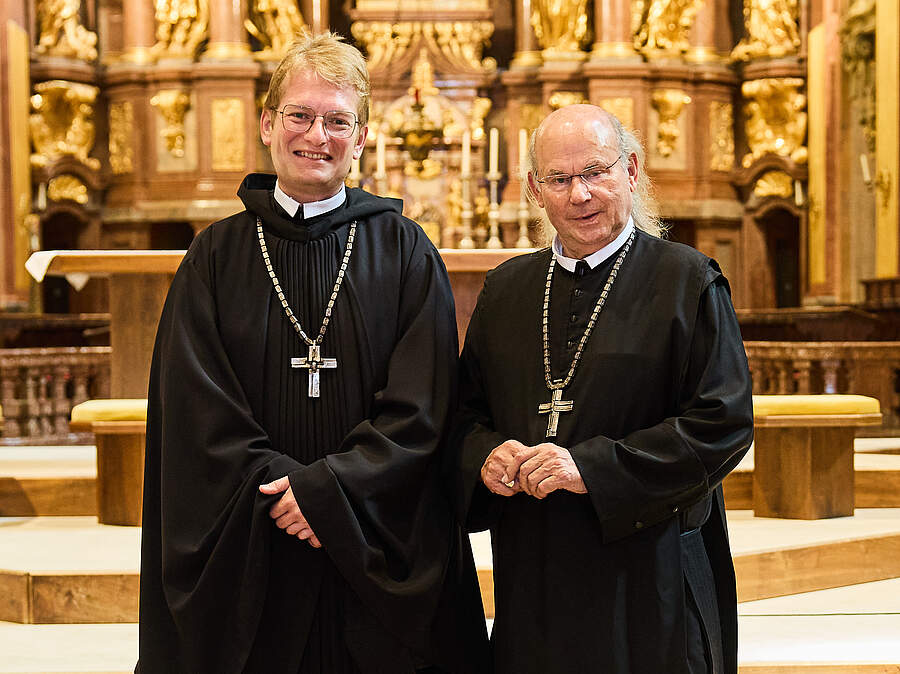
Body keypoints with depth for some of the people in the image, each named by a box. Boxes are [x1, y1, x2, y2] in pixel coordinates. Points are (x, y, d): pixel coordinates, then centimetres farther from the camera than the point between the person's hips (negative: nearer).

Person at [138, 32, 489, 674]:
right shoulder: (216, 256, 4)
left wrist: (328, 489, -16)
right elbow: (198, 410, -3)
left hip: (379, 561, 0)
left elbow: (420, 407, -6)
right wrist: (278, 491, -16)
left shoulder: (404, 252, 2)